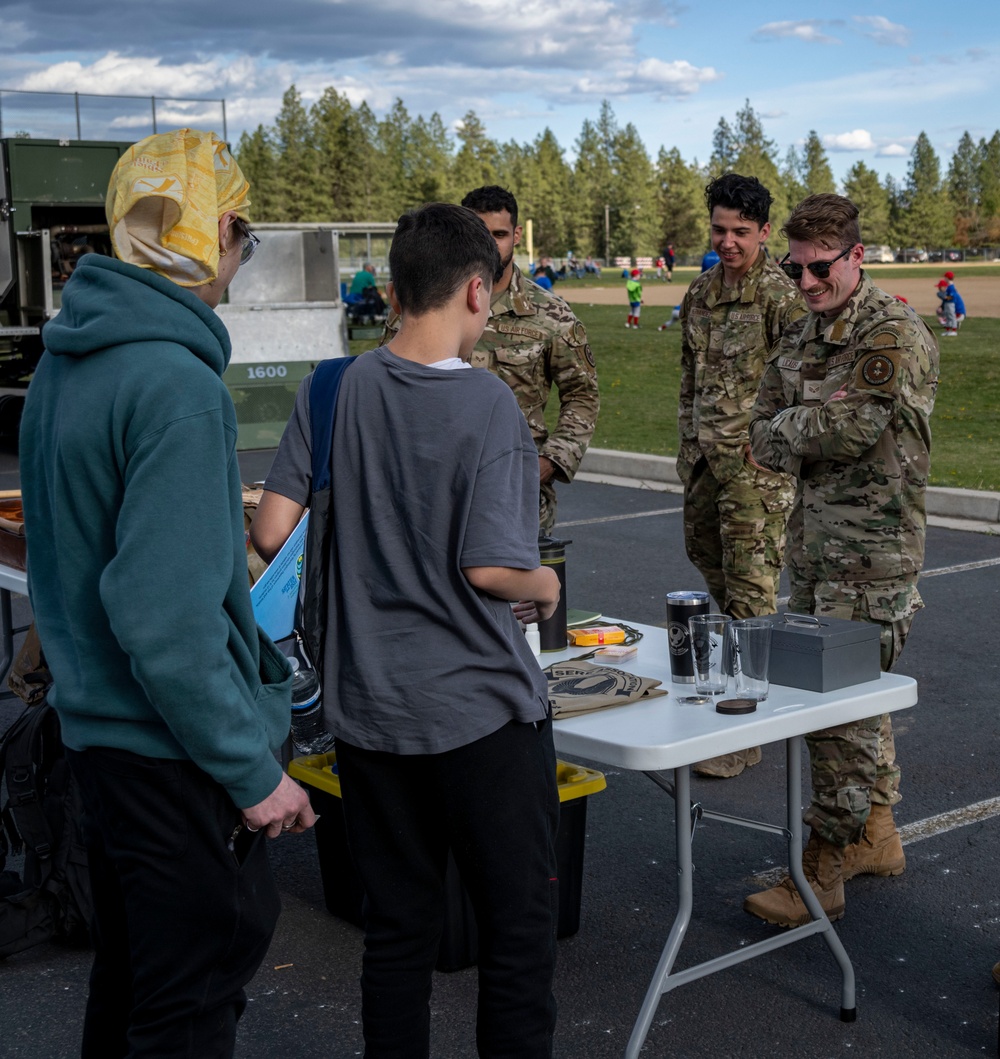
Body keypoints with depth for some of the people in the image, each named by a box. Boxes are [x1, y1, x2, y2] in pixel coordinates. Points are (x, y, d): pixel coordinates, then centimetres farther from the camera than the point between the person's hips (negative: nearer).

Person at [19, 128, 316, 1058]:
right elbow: (166, 622, -27)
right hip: (173, 754, -9)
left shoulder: (64, 362, 6)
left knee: (127, 983, 24)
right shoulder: (175, 386, -23)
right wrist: (253, 772, -19)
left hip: (96, 728, 9)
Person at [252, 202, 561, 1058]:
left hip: (369, 706, 5)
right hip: (483, 709, -5)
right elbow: (490, 569, -20)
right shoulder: (488, 406, -15)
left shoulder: (334, 391, -2)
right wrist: (546, 586, 1)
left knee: (397, 926, 16)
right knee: (518, 925, 10)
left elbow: (271, 533, -4)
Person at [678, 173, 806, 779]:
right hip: (705, 459, 8)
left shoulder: (782, 295, -11)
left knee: (751, 592, -5)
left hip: (757, 463, -8)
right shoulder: (701, 292, 12)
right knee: (710, 562, 18)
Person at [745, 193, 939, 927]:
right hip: (814, 546, 8)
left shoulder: (895, 335, -13)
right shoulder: (803, 336, 12)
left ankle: (825, 868, 3)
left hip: (873, 554, -8)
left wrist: (790, 427, -4)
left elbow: (849, 428, -22)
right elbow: (764, 434, 10)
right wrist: (814, 434, -9)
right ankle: (876, 837, 32)